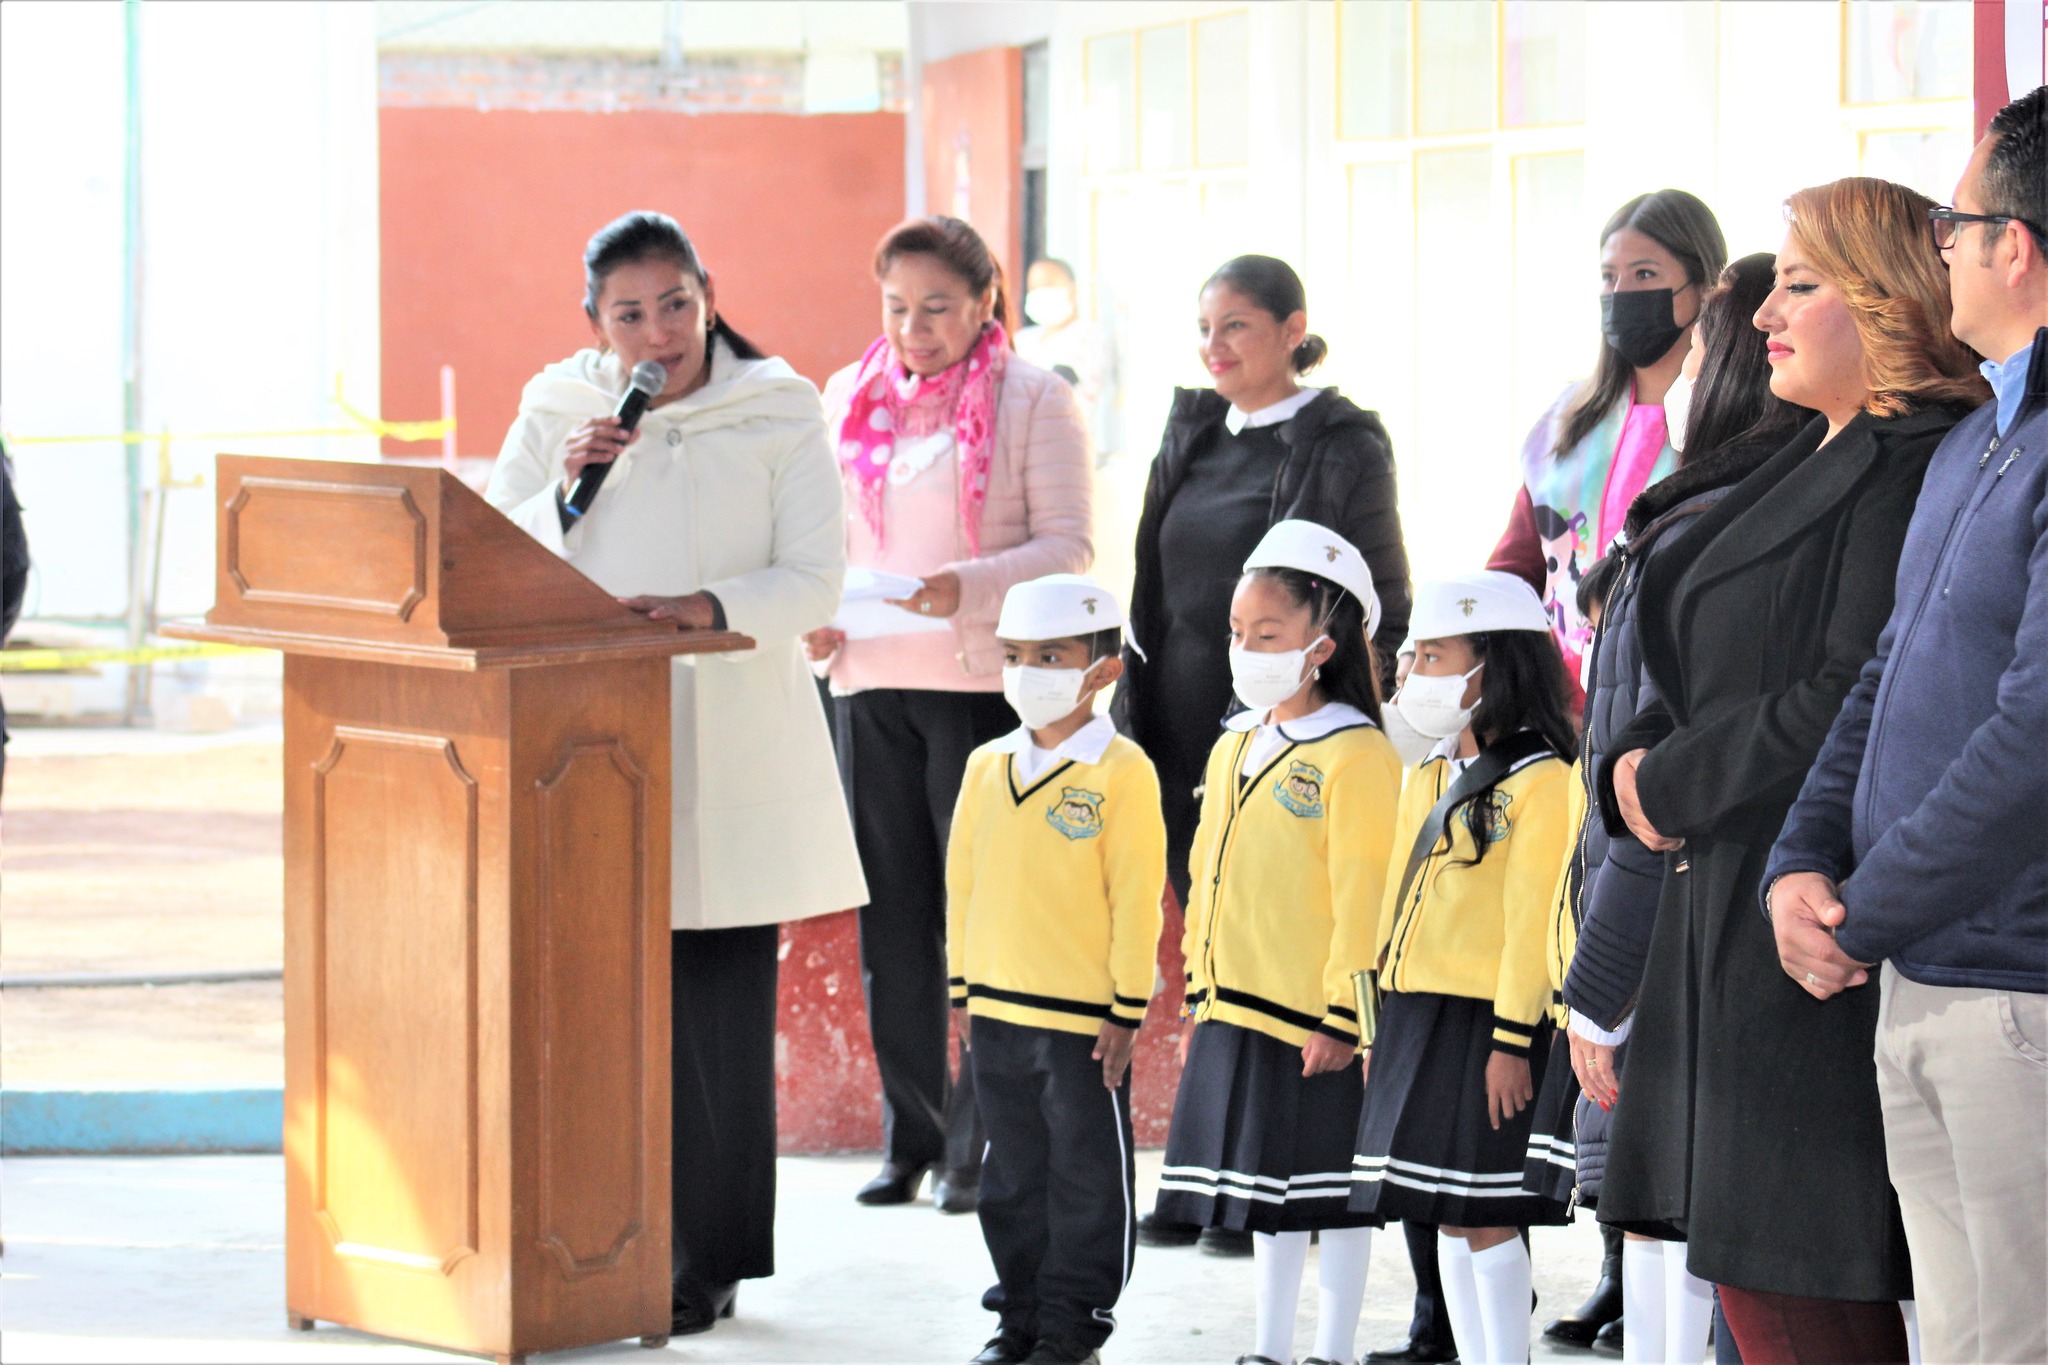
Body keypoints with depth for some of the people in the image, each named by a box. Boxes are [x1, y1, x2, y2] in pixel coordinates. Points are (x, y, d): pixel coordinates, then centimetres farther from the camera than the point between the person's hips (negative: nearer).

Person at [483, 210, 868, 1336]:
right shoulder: (556, 415, 8)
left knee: (717, 998, -4)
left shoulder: (776, 414, 2)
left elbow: (815, 581, -3)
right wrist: (565, 488, -10)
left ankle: (704, 1260, 4)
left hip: (729, 741, -2)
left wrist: (711, 605, -20)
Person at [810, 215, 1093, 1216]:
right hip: (871, 684, 5)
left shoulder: (1032, 401, -2)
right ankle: (911, 1135, 15)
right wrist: (816, 613, -2)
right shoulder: (849, 399, 13)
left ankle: (980, 1147, 3)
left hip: (985, 681, -5)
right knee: (890, 914, 6)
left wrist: (964, 588, -23)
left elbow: (1068, 546, -7)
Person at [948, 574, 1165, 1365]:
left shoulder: (1121, 772, -10)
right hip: (998, 1011, 6)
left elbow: (1137, 897, -10)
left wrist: (1127, 1008, -11)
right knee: (1013, 1173, 13)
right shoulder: (987, 767, 7)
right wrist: (965, 988, 11)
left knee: (1087, 1175, 3)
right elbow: (962, 880, 13)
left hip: (1082, 1017, -6)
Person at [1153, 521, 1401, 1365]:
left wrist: (1343, 1016, -17)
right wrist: (1201, 997, 17)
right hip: (1237, 1014, 8)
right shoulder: (1235, 748, 12)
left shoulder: (1354, 755, -12)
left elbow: (1362, 899, -15)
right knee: (1266, 1190, 14)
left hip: (1318, 1021, -8)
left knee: (1331, 1186, 1)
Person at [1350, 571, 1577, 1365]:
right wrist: (1379, 1028, 17)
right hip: (1415, 1016, 8)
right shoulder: (1429, 779, 16)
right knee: (1447, 1214, 11)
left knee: (1483, 1211, -8)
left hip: (1486, 1020, -8)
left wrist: (1513, 1039, -18)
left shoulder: (1539, 780, -9)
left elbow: (1532, 920, -14)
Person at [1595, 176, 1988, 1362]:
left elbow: (1857, 705, -23)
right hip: (1739, 927, 10)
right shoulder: (1823, 462, 18)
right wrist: (1638, 763, 0)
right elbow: (1703, 676, 21)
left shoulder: (1912, 467, -15)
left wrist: (1672, 785, -11)